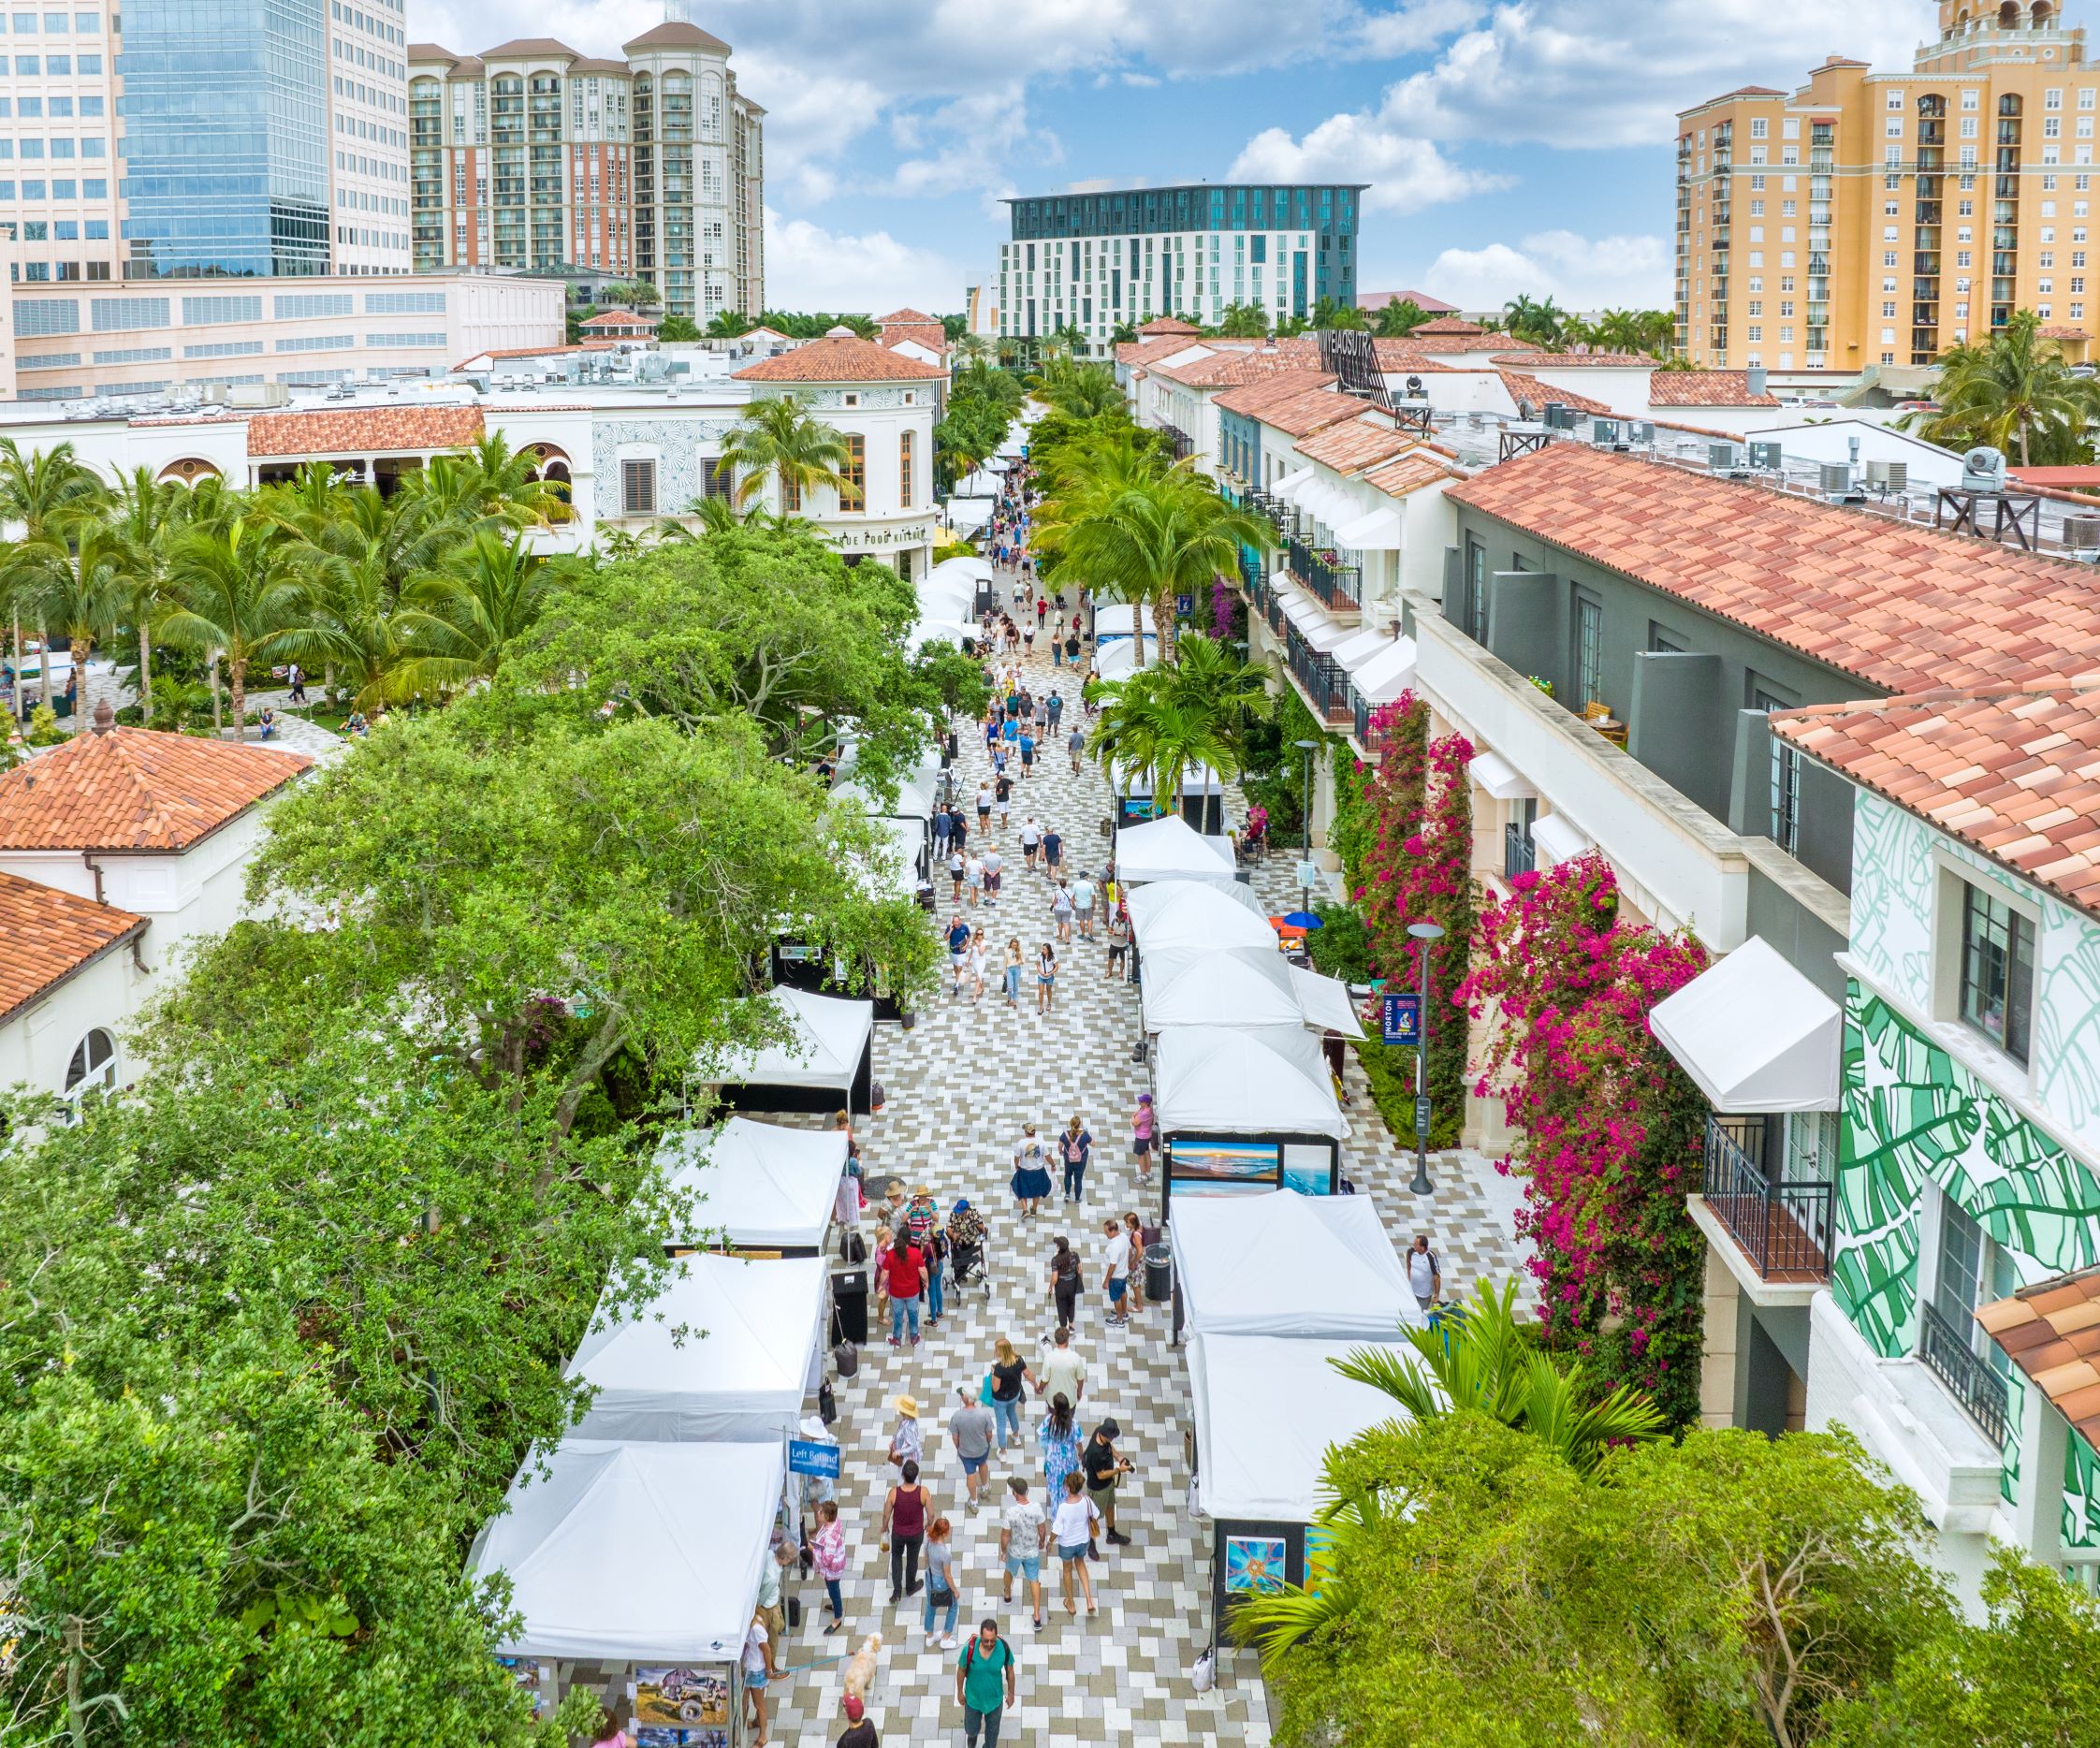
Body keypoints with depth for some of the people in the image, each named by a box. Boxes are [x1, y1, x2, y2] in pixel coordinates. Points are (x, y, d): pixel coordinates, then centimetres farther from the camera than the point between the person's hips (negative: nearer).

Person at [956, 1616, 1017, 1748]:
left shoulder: (1004, 1648, -28)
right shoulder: (969, 1649, -32)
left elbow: (1009, 1671, -9)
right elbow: (961, 1670, -12)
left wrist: (1011, 1694, 3)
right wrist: (960, 1692, 1)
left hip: (995, 1698, 0)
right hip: (973, 1697, 0)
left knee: (992, 1729, 25)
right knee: (972, 1728, 25)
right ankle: (972, 1735, 62)